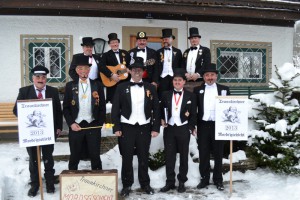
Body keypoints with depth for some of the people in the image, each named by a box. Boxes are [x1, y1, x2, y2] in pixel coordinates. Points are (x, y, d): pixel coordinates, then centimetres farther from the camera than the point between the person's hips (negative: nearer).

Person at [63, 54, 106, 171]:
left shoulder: (97, 85, 5)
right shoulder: (70, 86, 5)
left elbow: (102, 107, 5)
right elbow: (65, 108, 4)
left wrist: (100, 123, -2)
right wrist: (71, 123, -7)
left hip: (93, 126, 0)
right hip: (76, 126, 0)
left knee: (95, 156, 6)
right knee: (74, 157, 8)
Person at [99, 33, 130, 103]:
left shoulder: (125, 53, 14)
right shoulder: (106, 55, 3)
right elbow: (102, 67, -12)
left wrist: (129, 70, -5)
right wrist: (111, 75, -23)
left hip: (125, 82, 3)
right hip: (112, 83, -3)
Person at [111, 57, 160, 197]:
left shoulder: (150, 88, 5)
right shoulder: (121, 87, 1)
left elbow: (156, 109, 5)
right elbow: (115, 109, 0)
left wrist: (155, 128, -1)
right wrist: (117, 128, -6)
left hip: (144, 128, 1)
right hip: (126, 127, -1)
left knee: (144, 157, 10)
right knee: (126, 158, 6)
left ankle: (145, 184, 25)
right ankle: (126, 185, 20)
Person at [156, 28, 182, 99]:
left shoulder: (177, 51, 10)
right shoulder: (159, 52, 11)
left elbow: (180, 66, 8)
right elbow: (156, 66, 8)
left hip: (174, 78, 0)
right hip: (162, 78, 0)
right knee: (162, 97, -1)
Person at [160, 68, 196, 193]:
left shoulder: (190, 96, 0)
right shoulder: (166, 95, 5)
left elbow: (194, 114, 1)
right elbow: (161, 110, 12)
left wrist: (191, 128, -5)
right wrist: (162, 120, -3)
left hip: (184, 129, -1)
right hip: (169, 129, 2)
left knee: (184, 156, 8)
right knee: (169, 156, 5)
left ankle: (182, 182, 21)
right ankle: (170, 182, 15)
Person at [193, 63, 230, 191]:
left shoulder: (224, 89, 5)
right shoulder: (198, 90, 6)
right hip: (203, 125, 1)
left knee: (218, 154, 8)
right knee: (203, 154, 7)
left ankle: (218, 179, 21)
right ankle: (204, 178, 19)